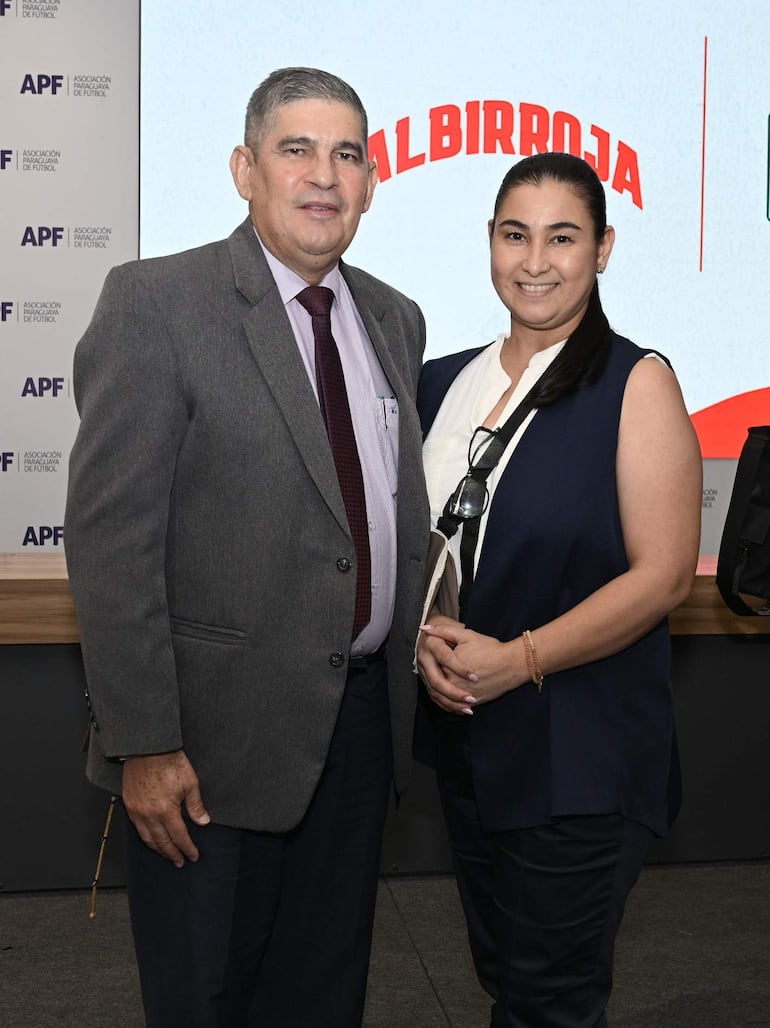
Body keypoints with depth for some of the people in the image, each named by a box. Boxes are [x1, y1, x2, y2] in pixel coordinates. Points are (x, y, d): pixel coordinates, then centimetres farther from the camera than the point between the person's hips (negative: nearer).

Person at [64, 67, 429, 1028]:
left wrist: (408, 674, 13)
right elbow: (109, 536, -16)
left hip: (361, 721, 6)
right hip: (220, 731, -5)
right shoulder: (154, 302, -11)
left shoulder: (395, 319, 9)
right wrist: (143, 743, -18)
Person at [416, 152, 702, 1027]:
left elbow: (662, 574, -14)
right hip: (464, 738, 5)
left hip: (579, 757, -5)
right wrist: (428, 635, -7)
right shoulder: (446, 381, 7)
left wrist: (521, 658, -21)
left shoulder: (635, 383, -9)